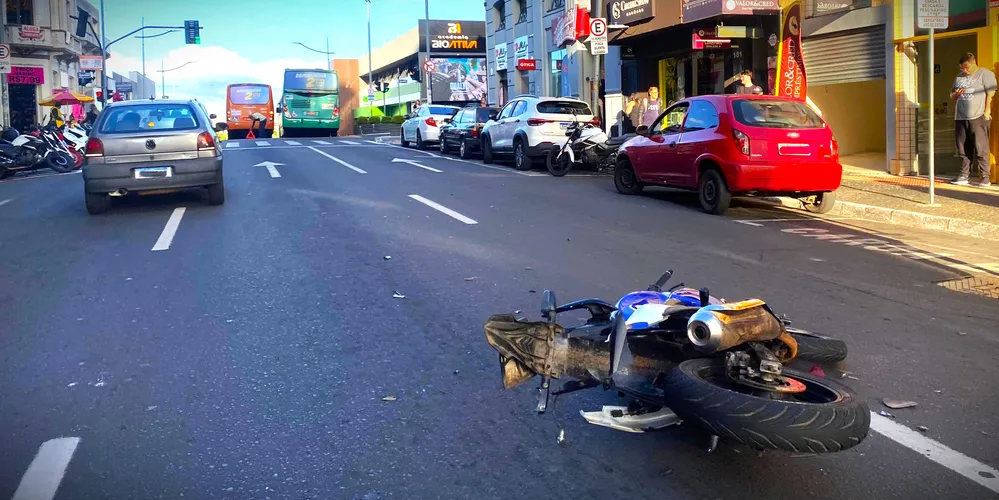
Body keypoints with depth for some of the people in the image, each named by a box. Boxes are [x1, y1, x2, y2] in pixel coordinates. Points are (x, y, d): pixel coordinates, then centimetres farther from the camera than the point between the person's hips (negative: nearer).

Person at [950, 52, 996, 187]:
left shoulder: (985, 74, -1)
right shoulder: (959, 77, 18)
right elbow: (952, 96, 24)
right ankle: (964, 175, 11)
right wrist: (955, 94, 0)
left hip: (978, 117, -6)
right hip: (961, 118, 6)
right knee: (964, 149, 6)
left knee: (981, 148, -7)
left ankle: (985, 177, -4)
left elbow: (990, 94, -7)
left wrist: (986, 112, -13)